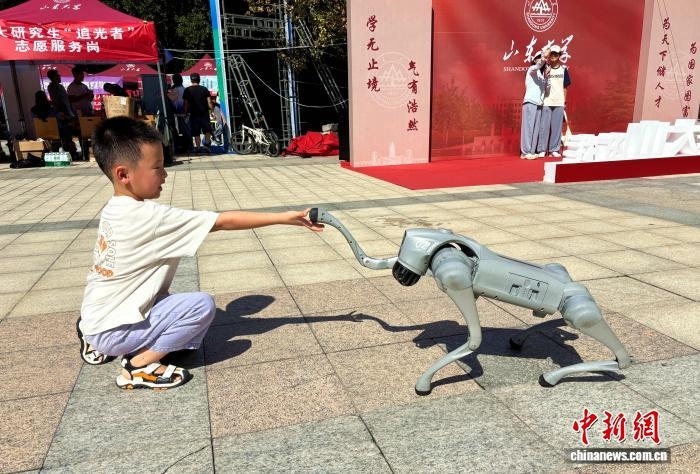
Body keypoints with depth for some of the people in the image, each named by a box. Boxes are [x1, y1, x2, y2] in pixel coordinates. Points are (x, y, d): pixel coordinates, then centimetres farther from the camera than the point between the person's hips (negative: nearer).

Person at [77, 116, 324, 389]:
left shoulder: (114, 209, 1)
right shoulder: (149, 217, -26)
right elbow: (223, 222, -27)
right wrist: (285, 218, -24)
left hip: (98, 318, 9)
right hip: (112, 330, -9)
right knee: (202, 305, -20)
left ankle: (98, 343, 21)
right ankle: (138, 366, -7)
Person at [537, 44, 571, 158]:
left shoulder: (563, 69, 9)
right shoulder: (545, 68, 4)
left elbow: (565, 87, 12)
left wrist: (564, 101, 7)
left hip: (559, 102, 2)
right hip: (546, 101, -2)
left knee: (557, 126, 1)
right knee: (544, 126, -4)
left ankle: (554, 150, 5)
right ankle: (542, 150, 0)